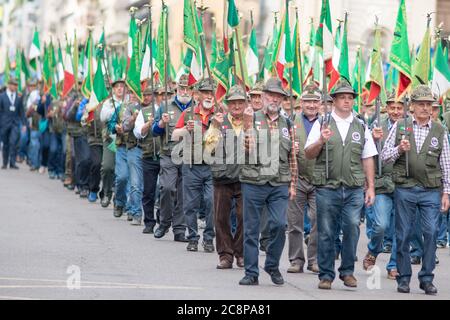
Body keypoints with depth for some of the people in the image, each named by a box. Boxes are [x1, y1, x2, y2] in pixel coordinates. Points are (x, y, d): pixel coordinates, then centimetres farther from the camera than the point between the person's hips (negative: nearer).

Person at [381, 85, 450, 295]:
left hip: (431, 191, 0)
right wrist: (399, 149, -11)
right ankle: (404, 278, 12)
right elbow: (384, 156, 8)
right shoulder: (400, 127, 7)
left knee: (431, 234, -6)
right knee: (403, 235, 2)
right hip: (405, 189, 0)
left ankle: (427, 278, 3)